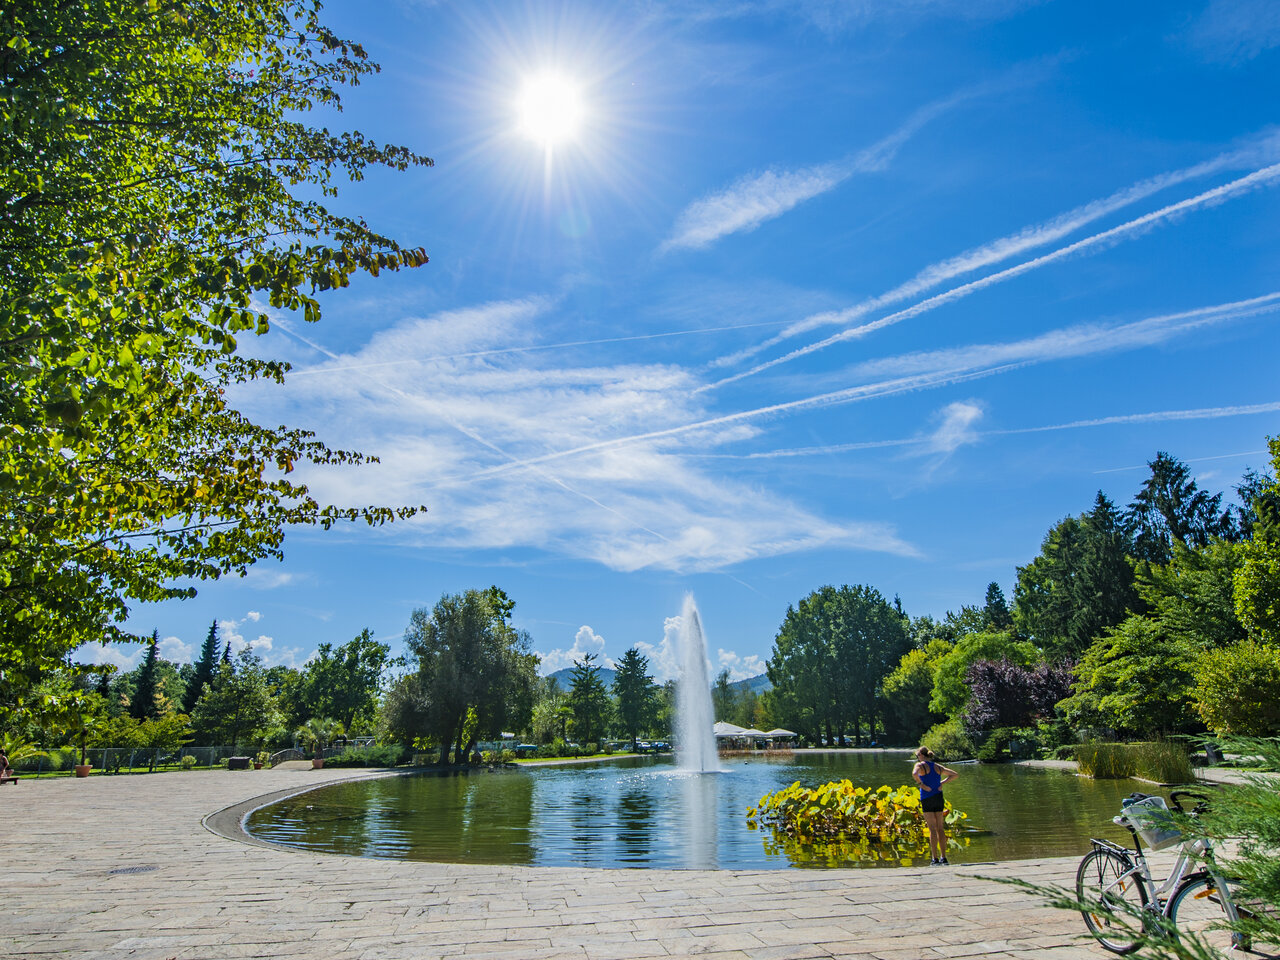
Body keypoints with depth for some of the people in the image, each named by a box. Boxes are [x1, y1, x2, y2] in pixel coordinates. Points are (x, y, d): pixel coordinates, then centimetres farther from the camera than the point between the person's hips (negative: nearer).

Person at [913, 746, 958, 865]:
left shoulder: (920, 765, -6)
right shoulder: (938, 766, 11)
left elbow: (914, 774, -28)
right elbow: (955, 774, 15)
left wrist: (921, 784, -13)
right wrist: (942, 782, 8)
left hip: (927, 798, -5)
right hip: (939, 798, 5)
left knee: (932, 829, -5)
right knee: (940, 828, 10)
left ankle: (935, 858, -5)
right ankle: (943, 857, 12)